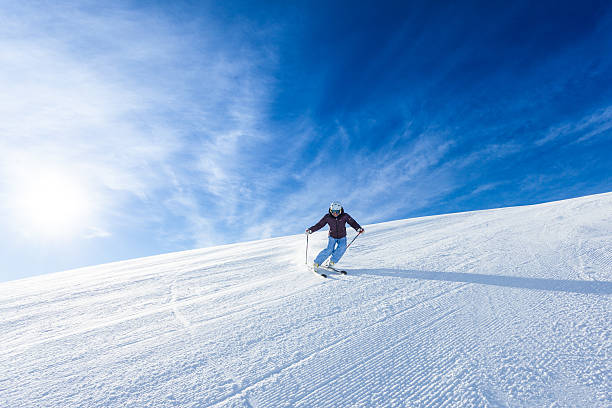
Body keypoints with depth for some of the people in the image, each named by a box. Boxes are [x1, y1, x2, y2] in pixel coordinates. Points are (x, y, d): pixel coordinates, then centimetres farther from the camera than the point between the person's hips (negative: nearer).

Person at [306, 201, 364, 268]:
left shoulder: (345, 216, -15)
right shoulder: (327, 217, -14)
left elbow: (352, 222, -11)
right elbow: (319, 225, -10)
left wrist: (359, 229, -27)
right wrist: (310, 230, -19)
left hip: (342, 237, 1)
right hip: (332, 237, -1)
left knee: (342, 247, -25)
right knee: (329, 250, -18)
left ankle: (332, 261, -7)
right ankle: (317, 262, -2)